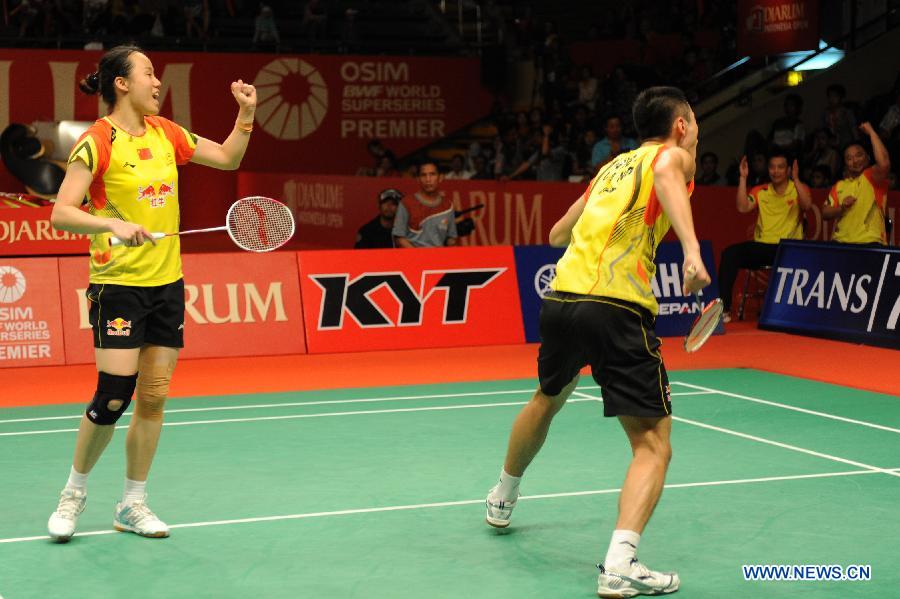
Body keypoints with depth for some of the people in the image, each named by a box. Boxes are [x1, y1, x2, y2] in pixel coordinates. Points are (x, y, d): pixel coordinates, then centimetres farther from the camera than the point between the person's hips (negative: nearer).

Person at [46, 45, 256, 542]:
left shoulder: (165, 132, 9)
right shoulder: (97, 141, -11)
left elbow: (228, 158, 20)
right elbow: (61, 214, -17)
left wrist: (246, 114, 7)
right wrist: (113, 225, -31)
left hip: (167, 282, 6)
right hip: (118, 283, -6)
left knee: (153, 397, 6)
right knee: (113, 397, -9)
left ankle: (132, 503, 18)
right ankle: (74, 492, 13)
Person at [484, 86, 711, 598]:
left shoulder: (614, 166, 25)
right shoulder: (674, 155, 6)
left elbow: (558, 234, 34)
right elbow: (666, 174, -21)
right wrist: (692, 250, -33)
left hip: (560, 300, 7)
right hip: (619, 310, -7)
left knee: (548, 400, 35)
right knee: (653, 445, -4)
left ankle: (502, 501, 55)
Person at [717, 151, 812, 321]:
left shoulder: (799, 189, 8)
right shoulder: (760, 191, 14)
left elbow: (806, 205, -13)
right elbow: (742, 207, -2)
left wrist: (796, 179, -23)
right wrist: (743, 178, -6)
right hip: (762, 246, 3)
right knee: (730, 253, -23)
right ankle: (724, 308, -23)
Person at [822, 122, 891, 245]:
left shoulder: (872, 177, 5)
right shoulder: (839, 186, 21)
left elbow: (884, 163, -17)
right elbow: (825, 214, 17)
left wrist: (871, 132, -10)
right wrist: (841, 208, -4)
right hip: (841, 242, 4)